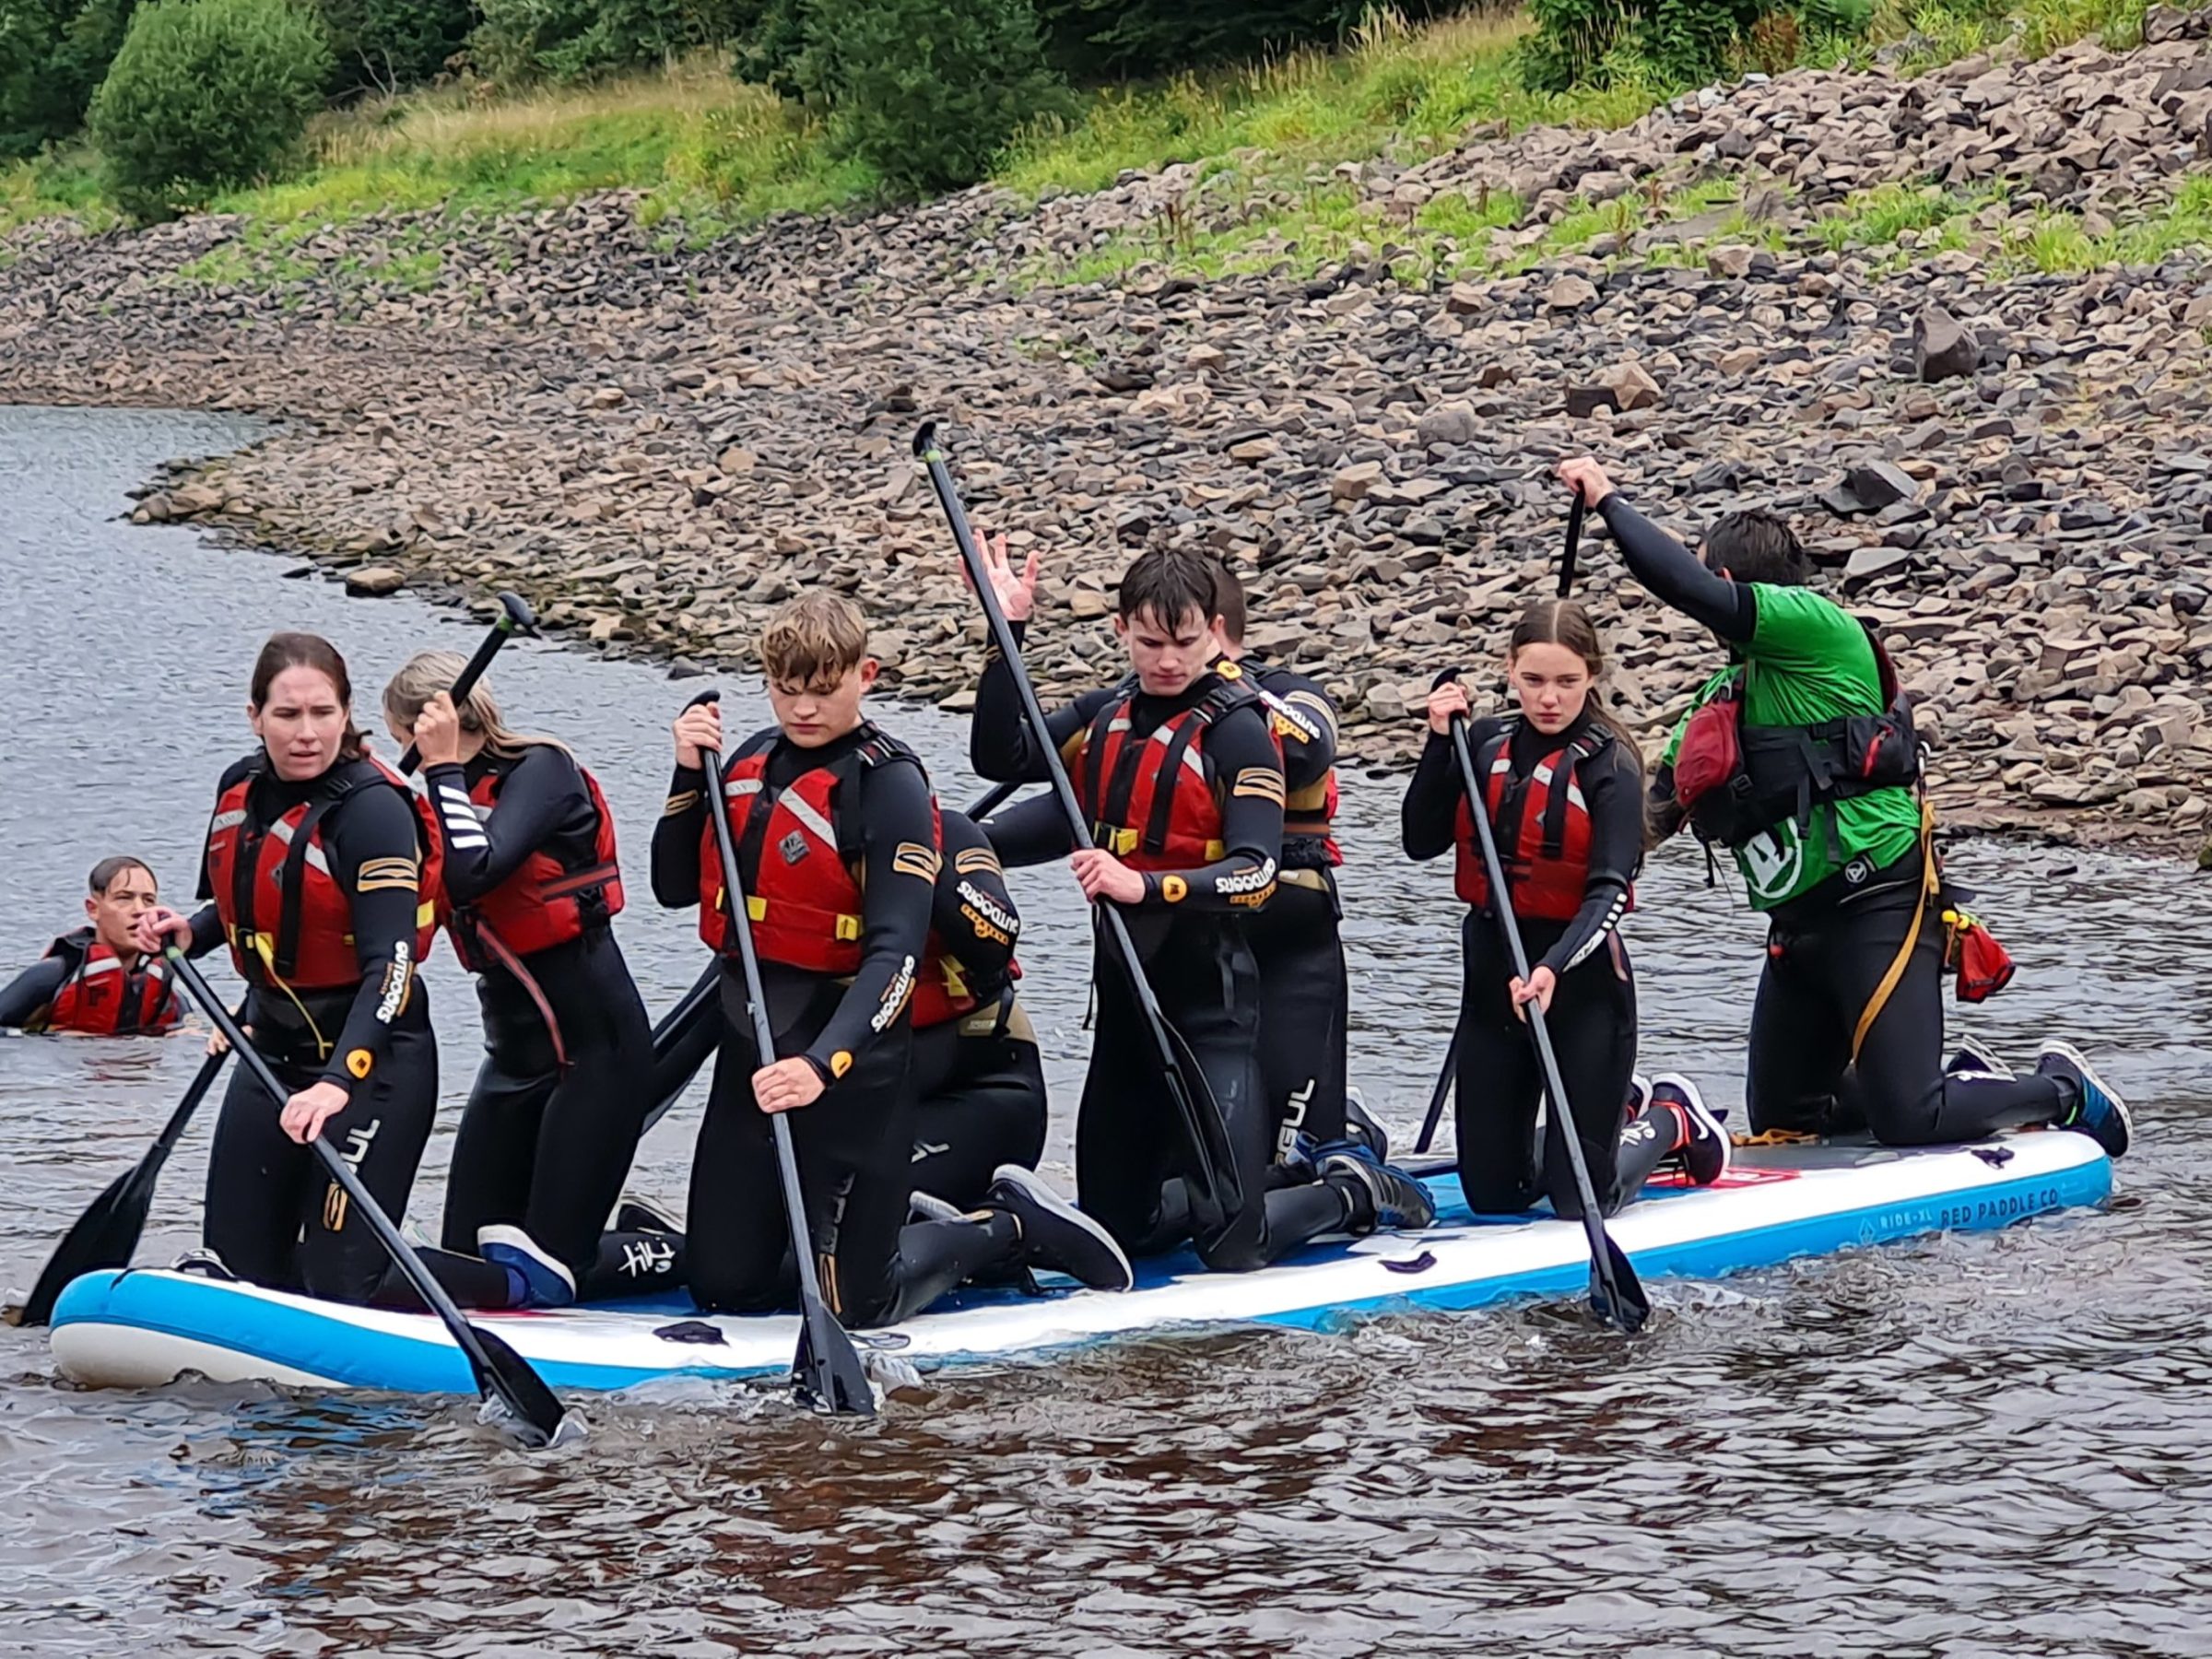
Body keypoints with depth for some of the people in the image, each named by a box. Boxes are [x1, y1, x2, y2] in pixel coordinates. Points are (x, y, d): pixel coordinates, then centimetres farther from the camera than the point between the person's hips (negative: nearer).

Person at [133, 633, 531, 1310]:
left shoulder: (373, 808, -19)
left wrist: (339, 1081, -38)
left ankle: (522, 1281, 14)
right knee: (236, 1274, 11)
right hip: (272, 1050, 8)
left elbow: (390, 964, -26)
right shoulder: (241, 790, 3)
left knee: (342, 1291, -10)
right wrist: (190, 931, 1)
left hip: (370, 1057, -8)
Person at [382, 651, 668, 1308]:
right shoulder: (462, 794, 11)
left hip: (593, 1045, -9)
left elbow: (474, 874, -27)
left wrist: (444, 767, -18)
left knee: (538, 1275, -10)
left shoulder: (541, 771, -12)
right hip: (516, 1049, 9)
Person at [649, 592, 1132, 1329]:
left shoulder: (888, 785, -14)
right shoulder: (751, 763, 7)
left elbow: (895, 953, -23)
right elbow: (676, 887, 9)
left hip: (850, 1056, -7)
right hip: (750, 1048, 7)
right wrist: (690, 775, -6)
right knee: (724, 1285, 10)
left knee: (860, 1303, -2)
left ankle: (1014, 1226, 22)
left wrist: (823, 1064, -37)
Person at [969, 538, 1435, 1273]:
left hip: (1210, 999, -7)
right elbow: (1000, 757, -5)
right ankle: (1288, 1177, 31)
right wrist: (1007, 634, -12)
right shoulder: (1104, 718, 7)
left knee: (1230, 1247, -10)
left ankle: (1356, 1191, 19)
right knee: (1112, 1232, 12)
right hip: (1124, 996, 7)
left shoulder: (1237, 730, -11)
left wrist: (1145, 886, -35)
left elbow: (1256, 874, -21)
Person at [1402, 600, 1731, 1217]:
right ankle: (1619, 1104, 35)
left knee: (1579, 1198, -4)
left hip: (1582, 977, -5)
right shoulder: (1485, 745, 4)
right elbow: (1422, 841, -4)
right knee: (1492, 1194, 9)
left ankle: (1671, 1120, 27)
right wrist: (1439, 741, -13)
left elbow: (1609, 891, -20)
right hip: (1493, 970, 5)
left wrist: (1553, 968, -36)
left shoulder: (1609, 764, -11)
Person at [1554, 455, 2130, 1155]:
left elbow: (1688, 588, -24)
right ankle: (1959, 1084, 28)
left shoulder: (1816, 625, -11)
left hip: (1879, 911, -10)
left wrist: (1609, 501, -15)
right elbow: (1657, 809, 16)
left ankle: (2064, 1091, 13)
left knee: (1907, 1123, -12)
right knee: (1780, 1122, 13)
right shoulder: (1721, 695, 16)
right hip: (1801, 926, 10)